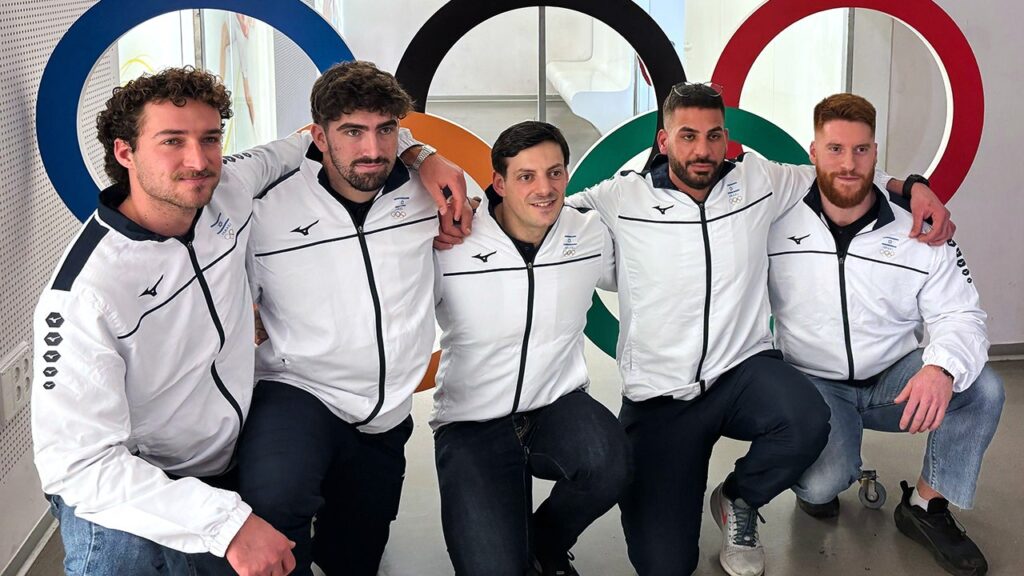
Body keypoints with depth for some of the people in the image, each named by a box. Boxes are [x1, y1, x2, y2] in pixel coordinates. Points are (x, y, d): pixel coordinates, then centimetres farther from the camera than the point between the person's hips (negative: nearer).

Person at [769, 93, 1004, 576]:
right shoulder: (777, 226, -6)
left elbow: (961, 316, -8)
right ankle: (817, 483, 12)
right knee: (823, 482, -29)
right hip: (813, 382, -2)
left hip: (895, 381, 2)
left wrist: (941, 368, -30)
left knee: (983, 389, -24)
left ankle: (926, 507, -3)